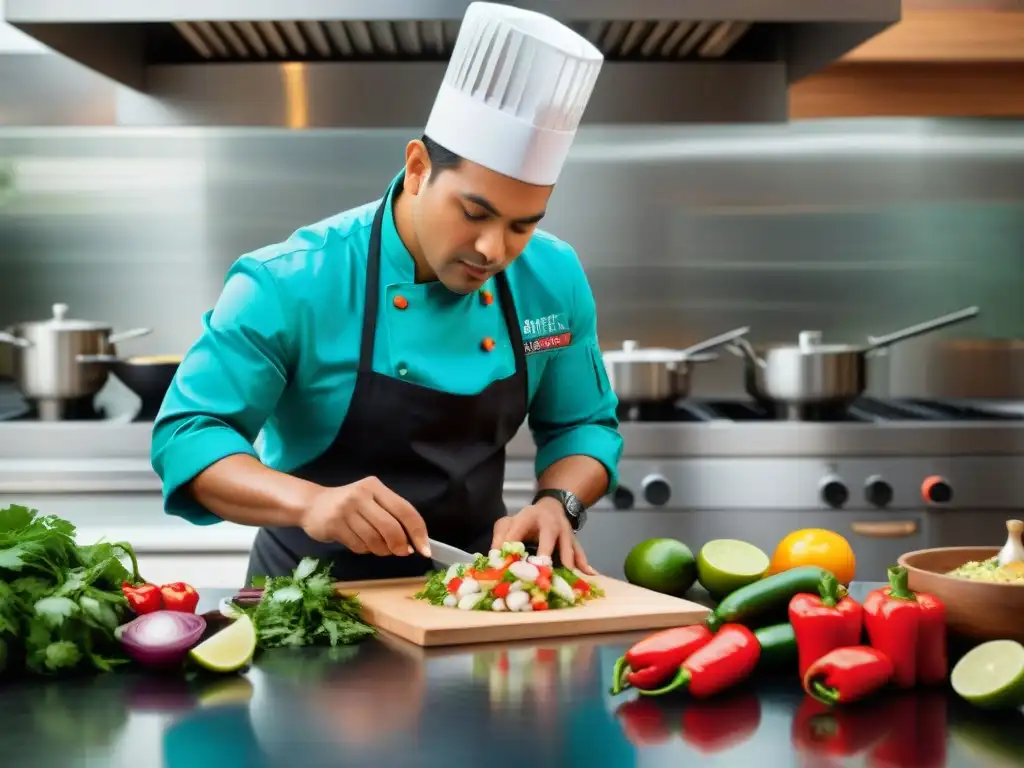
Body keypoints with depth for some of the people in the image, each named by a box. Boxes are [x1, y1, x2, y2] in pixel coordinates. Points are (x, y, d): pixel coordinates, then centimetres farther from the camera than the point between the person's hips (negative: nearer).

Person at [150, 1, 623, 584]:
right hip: (316, 588, -3)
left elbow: (583, 425, 6)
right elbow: (187, 435, -16)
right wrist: (308, 501, -33)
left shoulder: (554, 280, -6)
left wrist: (556, 504, -15)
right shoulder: (290, 284, -18)